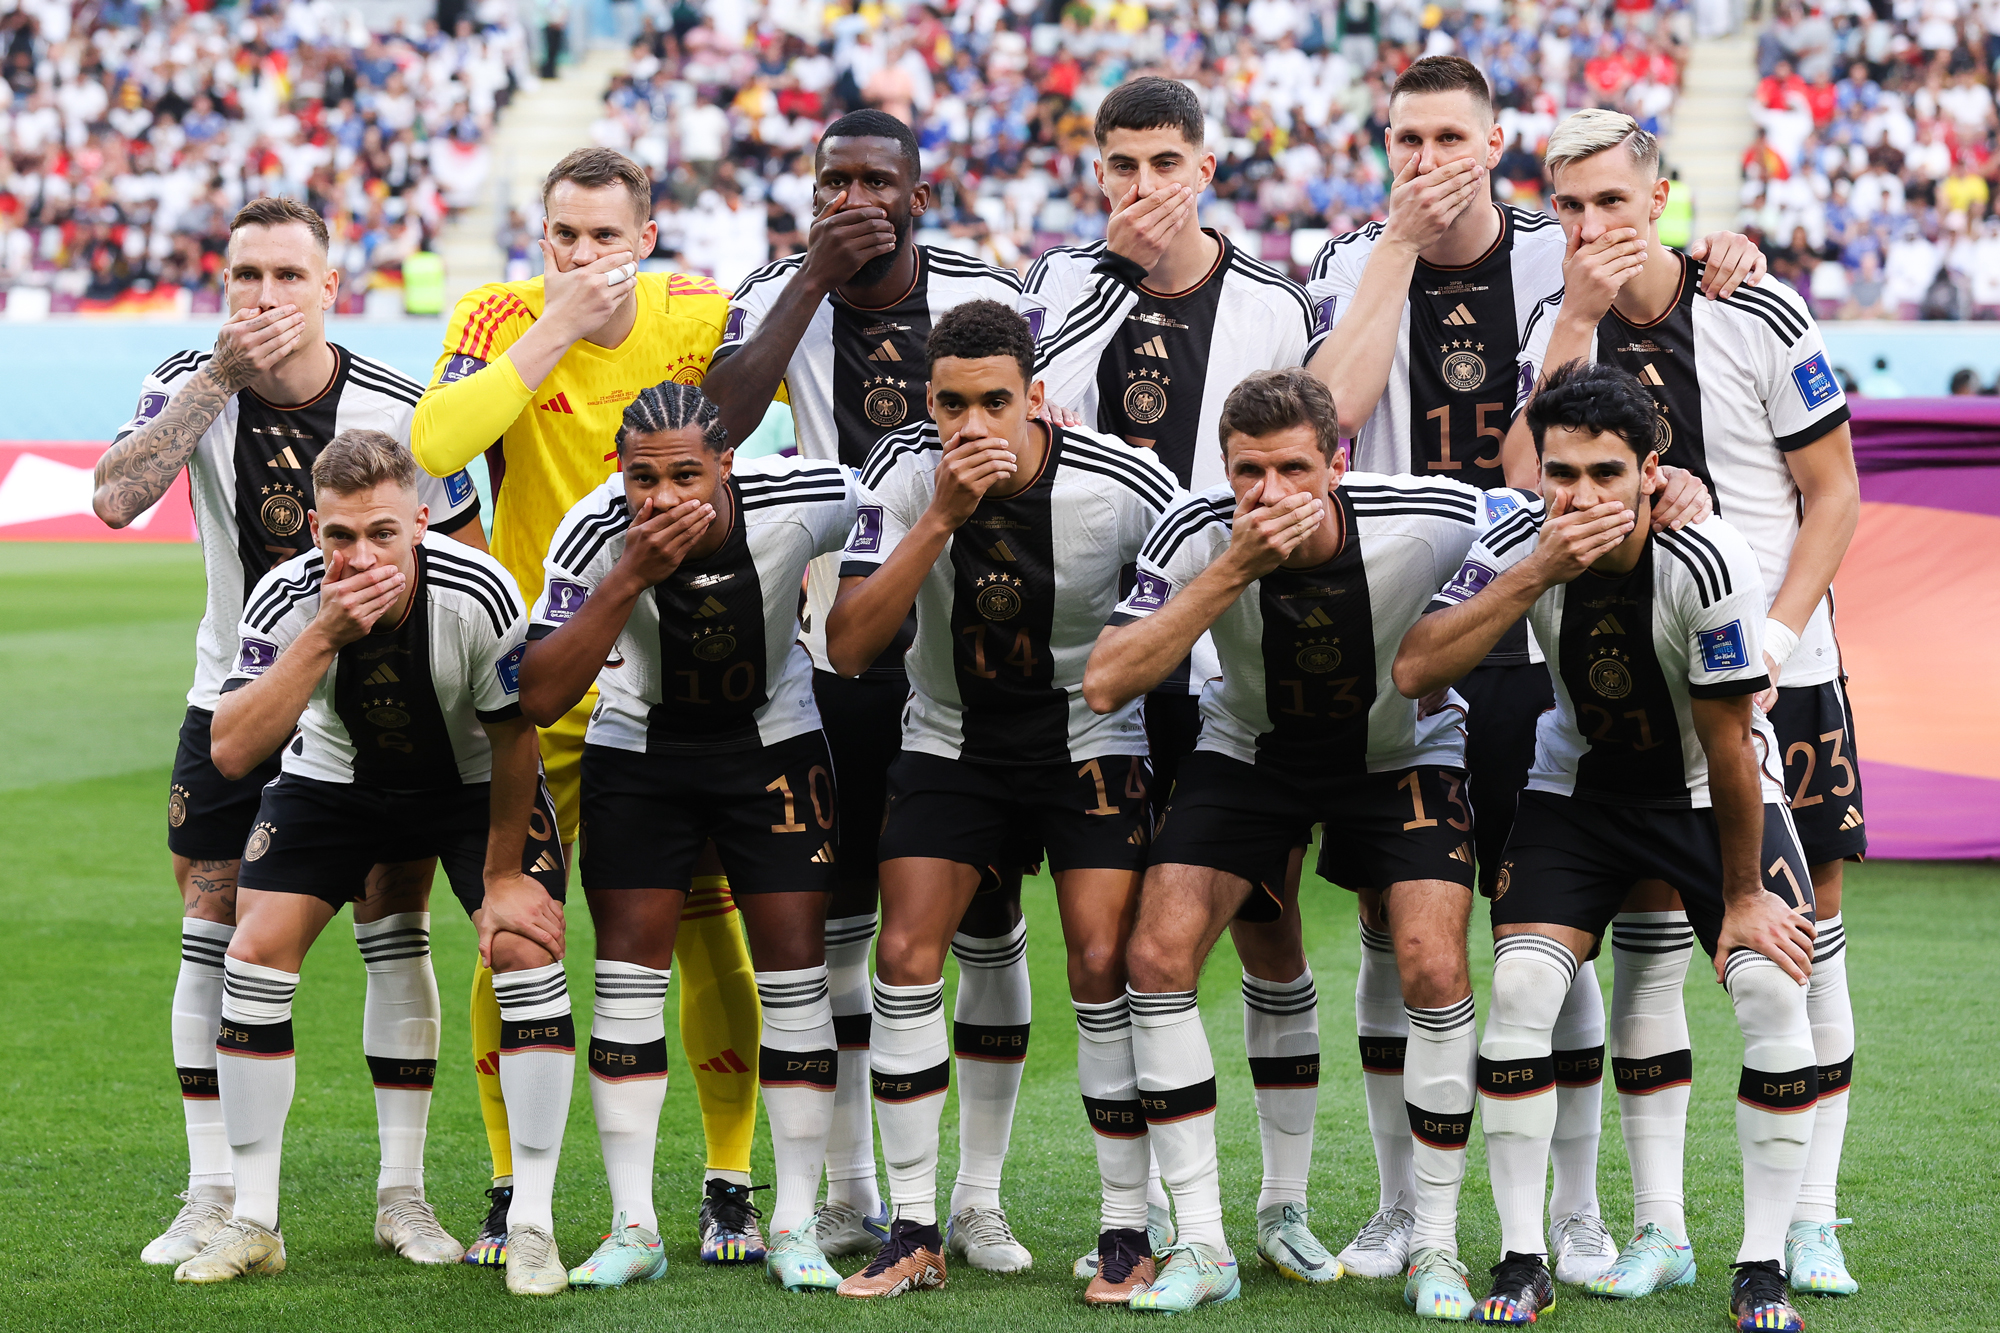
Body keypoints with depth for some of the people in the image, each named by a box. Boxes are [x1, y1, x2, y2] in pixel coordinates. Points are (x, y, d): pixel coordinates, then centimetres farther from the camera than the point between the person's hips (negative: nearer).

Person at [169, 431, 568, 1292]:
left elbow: (512, 738, -17)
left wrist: (502, 876, -11)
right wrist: (324, 636, -46)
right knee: (257, 949, -11)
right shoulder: (288, 599, -28)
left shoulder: (479, 594, -32)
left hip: (473, 783, -1)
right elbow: (230, 751, -37)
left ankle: (532, 1225, -10)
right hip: (335, 781, 2)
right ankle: (252, 1224, 1)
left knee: (528, 945, -20)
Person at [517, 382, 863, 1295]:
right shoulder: (595, 534, -27)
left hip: (771, 739, 0)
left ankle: (795, 1225, 2)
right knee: (629, 966, -5)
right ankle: (633, 1227, 2)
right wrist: (630, 579, -39)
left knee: (794, 963, -6)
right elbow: (540, 698, -32)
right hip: (639, 744, 0)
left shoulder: (801, 501, -27)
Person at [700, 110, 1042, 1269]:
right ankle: (851, 1193, 18)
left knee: (988, 919, -1)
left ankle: (979, 1198, 9)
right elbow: (718, 420, -20)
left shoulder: (987, 300, -5)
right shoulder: (781, 296, -2)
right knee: (835, 916, 6)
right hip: (840, 650, 1)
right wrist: (816, 276, -21)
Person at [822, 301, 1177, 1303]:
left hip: (1090, 738, -2)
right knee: (906, 956, -10)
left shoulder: (1125, 488, -20)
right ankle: (913, 1233, 0)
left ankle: (1127, 1233, 0)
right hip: (950, 740, 2)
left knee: (1103, 965, -13)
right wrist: (941, 518, -31)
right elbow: (848, 648, -23)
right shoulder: (906, 474, -17)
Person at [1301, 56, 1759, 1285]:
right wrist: (1401, 244, -15)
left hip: (1537, 641, -1)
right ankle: (1410, 1206, 15)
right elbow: (1331, 410, -16)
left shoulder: (1562, 254, 2)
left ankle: (1575, 1214, 10)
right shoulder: (1354, 266, 2)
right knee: (1392, 922, 3)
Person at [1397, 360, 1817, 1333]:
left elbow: (1726, 745, -20)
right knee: (1520, 986, -17)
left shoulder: (1710, 566, -29)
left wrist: (1743, 898, -12)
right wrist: (1537, 574, -39)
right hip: (1578, 786, 2)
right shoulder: (1520, 548, -20)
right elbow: (1413, 671, -31)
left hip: (1711, 792, -2)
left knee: (1775, 988, -19)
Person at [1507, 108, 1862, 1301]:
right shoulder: (1562, 329, 0)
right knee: (1647, 936, 0)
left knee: (1806, 931, 0)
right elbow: (1525, 487, -15)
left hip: (1778, 672, -2)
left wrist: (1770, 640, -13)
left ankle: (1812, 1223, 8)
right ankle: (1659, 1224, 7)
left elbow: (1834, 494, -3)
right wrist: (1579, 318, -18)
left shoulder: (1759, 318, -7)